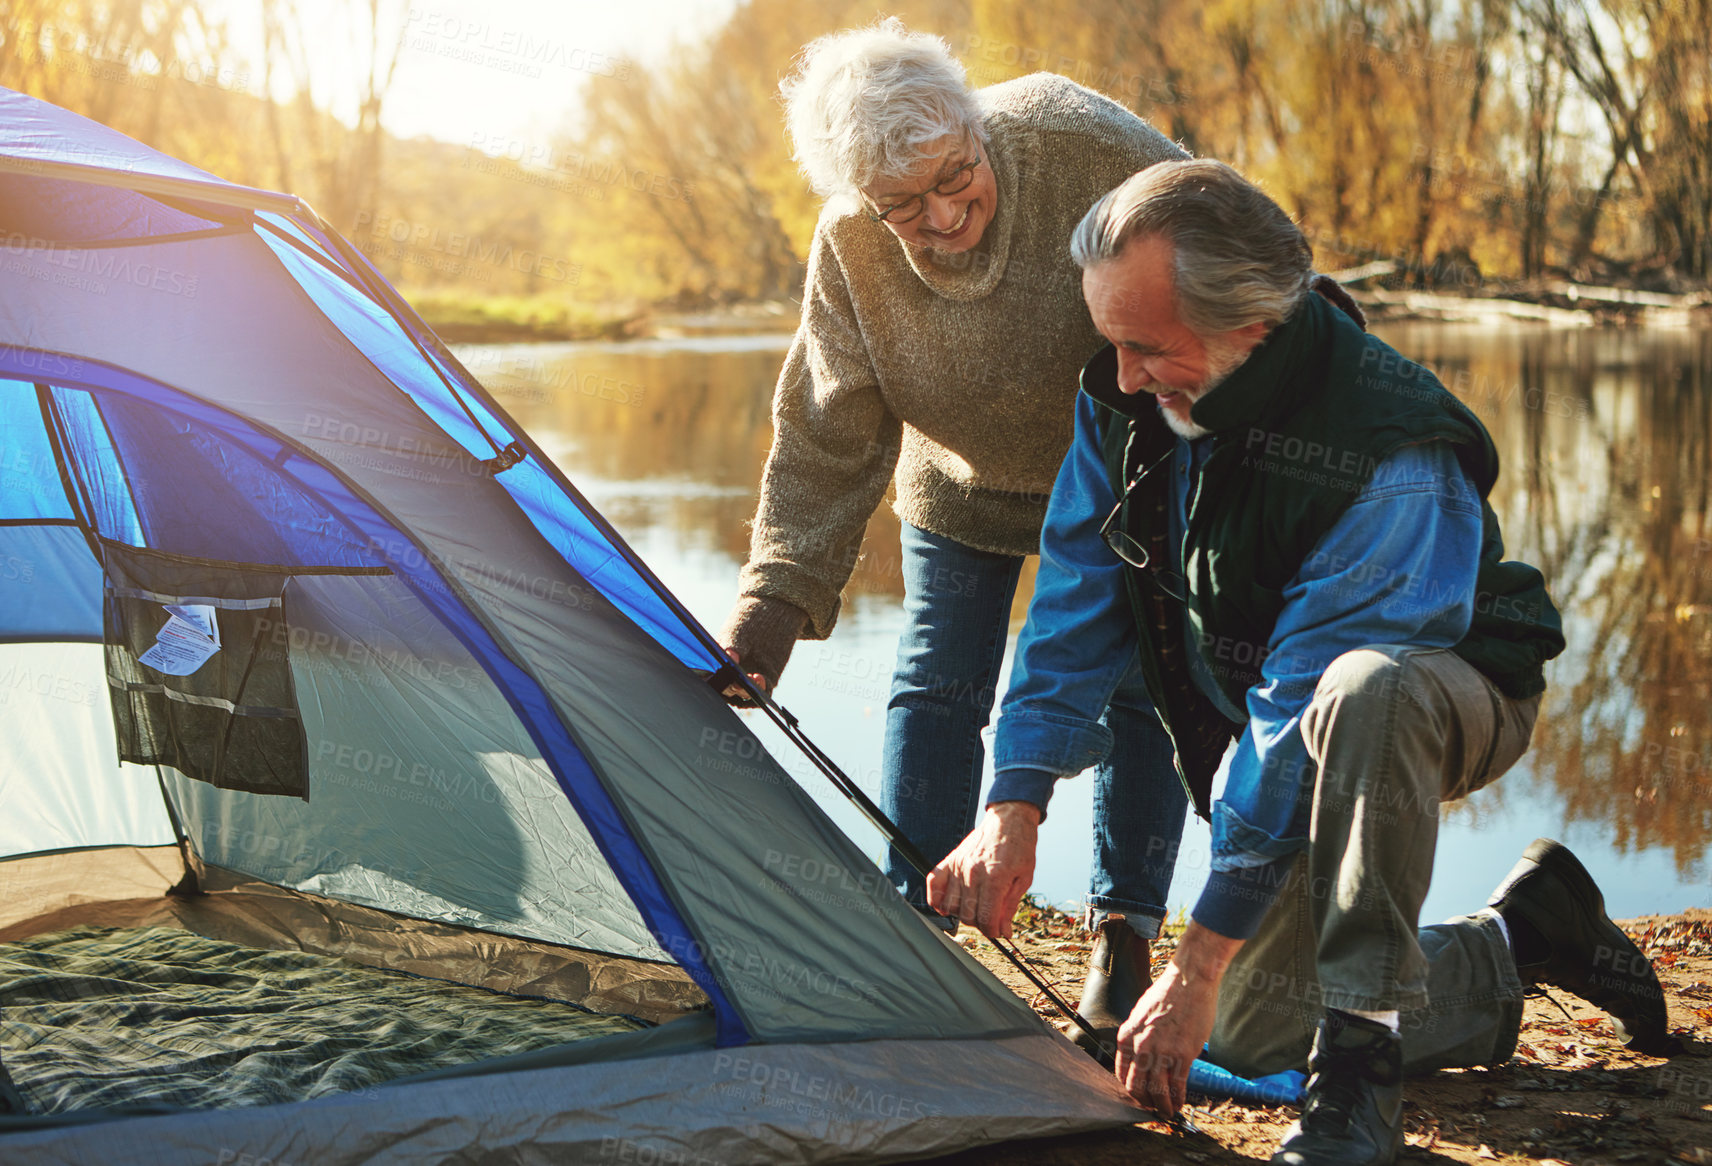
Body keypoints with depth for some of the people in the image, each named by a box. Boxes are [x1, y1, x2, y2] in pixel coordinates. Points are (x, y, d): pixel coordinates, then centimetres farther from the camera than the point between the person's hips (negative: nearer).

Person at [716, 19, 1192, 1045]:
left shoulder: (1085, 149, -36)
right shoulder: (851, 249, -26)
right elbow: (828, 444, -18)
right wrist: (776, 603, -26)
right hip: (968, 479, 2)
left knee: (1137, 692, -4)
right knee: (935, 688, -2)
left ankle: (1126, 945, 7)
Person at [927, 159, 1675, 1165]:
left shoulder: (1392, 463, -38)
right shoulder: (1130, 393, -16)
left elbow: (1301, 708, -38)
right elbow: (1074, 597, -9)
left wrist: (1200, 962, -36)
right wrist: (1013, 809, -19)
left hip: (1447, 695, -7)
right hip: (1249, 717, 7)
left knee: (1361, 697, -44)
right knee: (1254, 1038, 3)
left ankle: (1360, 1076, -31)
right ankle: (1516, 941, 24)